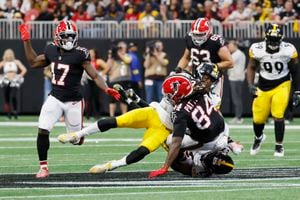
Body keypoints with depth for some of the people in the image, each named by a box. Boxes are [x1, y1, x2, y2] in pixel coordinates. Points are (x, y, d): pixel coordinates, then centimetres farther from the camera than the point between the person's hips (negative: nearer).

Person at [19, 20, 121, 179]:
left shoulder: (80, 54, -13)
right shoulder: (51, 51, 2)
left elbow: (95, 75, -13)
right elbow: (34, 62, 19)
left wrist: (106, 89, -29)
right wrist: (26, 41, 15)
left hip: (73, 101, -3)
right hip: (55, 98, 3)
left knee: (77, 140, 4)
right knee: (42, 131, -13)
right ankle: (43, 167, -1)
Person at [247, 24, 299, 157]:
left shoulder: (288, 50, -15)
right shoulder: (257, 50, -15)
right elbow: (251, 67, 1)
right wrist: (250, 85, -12)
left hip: (281, 85, -1)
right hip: (263, 86, 2)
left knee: (278, 115, -15)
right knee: (258, 118, 5)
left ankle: (279, 146, 3)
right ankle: (258, 137, 39)